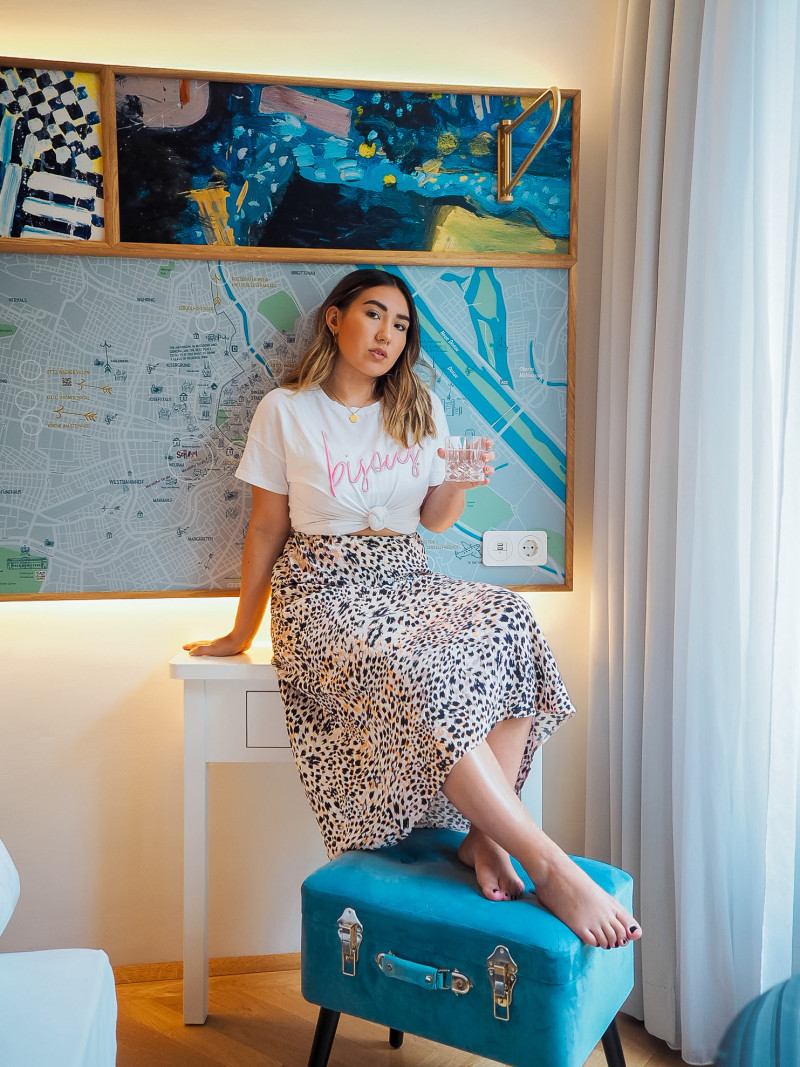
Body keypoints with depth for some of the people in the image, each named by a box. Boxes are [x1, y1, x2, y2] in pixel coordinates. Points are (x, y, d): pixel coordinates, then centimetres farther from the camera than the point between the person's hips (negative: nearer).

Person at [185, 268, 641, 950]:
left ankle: (485, 836, -21)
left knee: (507, 622, -30)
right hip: (325, 592, -4)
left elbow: (434, 520, 14)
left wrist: (462, 484, -9)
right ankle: (547, 866, -28)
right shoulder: (285, 410, 3)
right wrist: (241, 633, 8)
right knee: (419, 677, -35)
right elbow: (267, 527, 6)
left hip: (405, 578, 4)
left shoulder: (420, 408, 13)